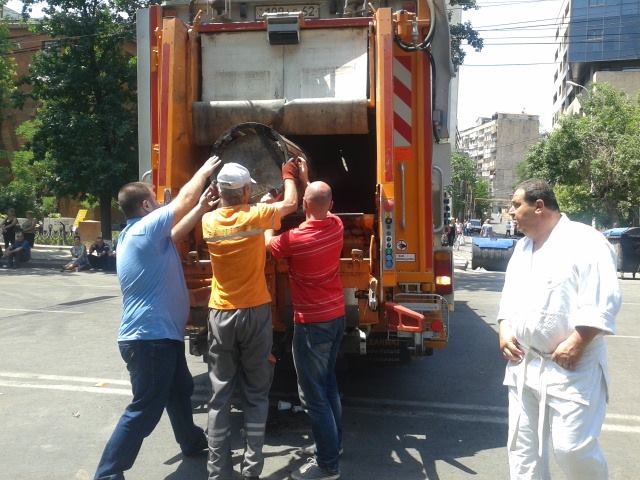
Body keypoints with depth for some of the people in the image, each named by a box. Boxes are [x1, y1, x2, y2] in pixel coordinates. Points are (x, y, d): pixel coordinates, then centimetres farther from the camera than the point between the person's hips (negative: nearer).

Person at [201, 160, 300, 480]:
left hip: (221, 315, 2)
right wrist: (289, 175, 24)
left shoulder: (209, 221, -2)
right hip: (255, 313, -2)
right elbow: (291, 204, 8)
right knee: (256, 395, 9)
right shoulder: (256, 216, -10)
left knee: (220, 396, 9)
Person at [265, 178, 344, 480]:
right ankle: (334, 441, 36)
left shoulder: (294, 238, -21)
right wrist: (305, 179, 29)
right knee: (328, 380, 23)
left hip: (312, 322, -8)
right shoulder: (336, 226, -3)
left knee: (313, 393, 1)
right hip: (337, 316, 8)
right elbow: (324, 210, 22)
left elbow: (268, 244, 2)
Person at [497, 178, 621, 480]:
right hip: (524, 364, 8)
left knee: (572, 447, -5)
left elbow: (602, 302, -18)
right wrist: (505, 330, 4)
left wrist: (576, 344, -21)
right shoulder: (523, 247, 13)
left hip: (571, 367, -8)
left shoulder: (584, 242, -13)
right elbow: (510, 294, 19)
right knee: (523, 444, 13)